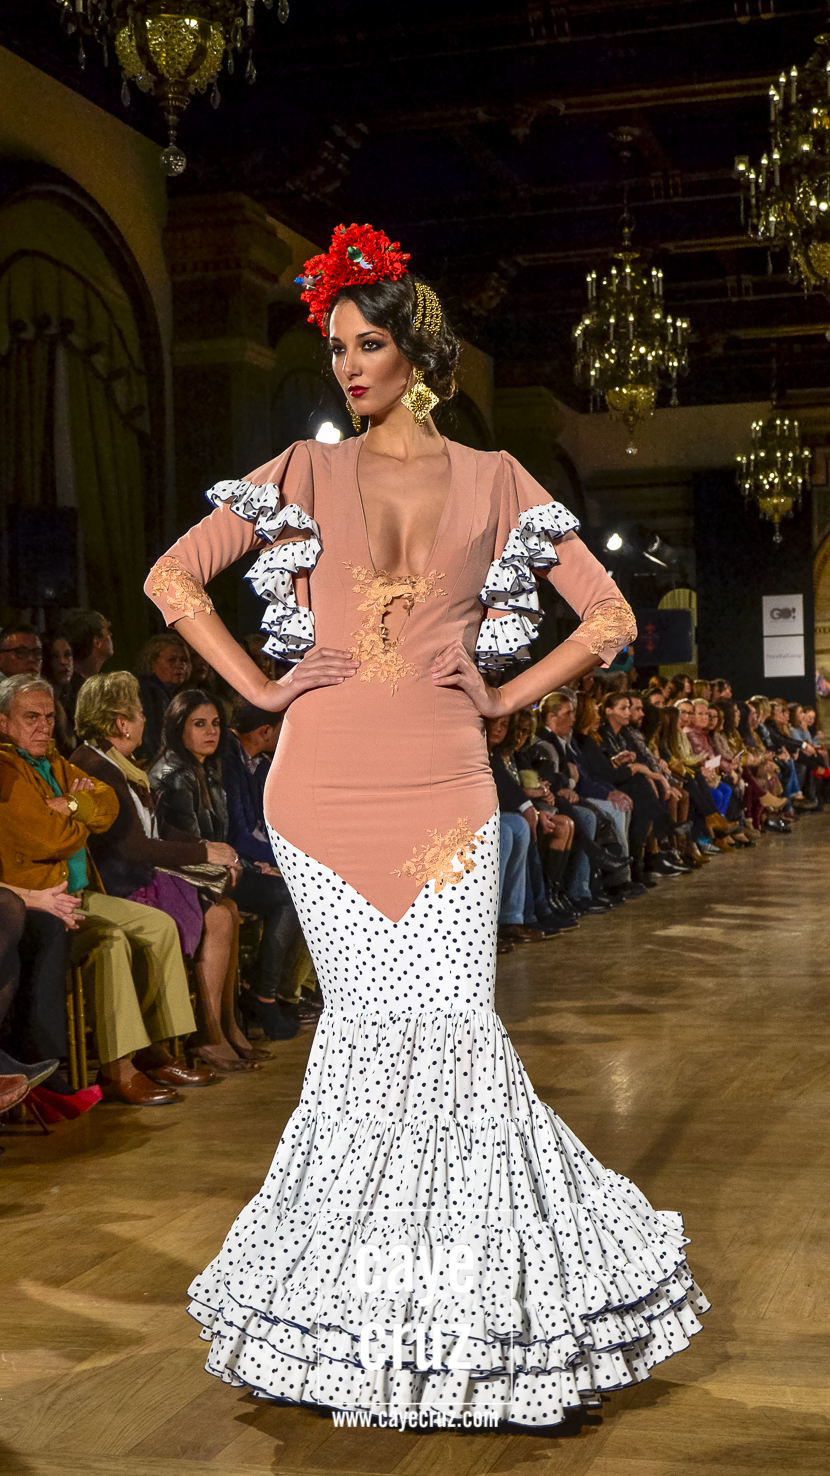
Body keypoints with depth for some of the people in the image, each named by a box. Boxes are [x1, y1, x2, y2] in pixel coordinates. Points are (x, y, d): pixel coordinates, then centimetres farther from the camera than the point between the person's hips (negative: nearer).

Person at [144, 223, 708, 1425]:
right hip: (325, 783, 0)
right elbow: (173, 578, 4)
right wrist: (262, 688, 1)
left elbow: (610, 619, 7)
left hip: (443, 785, 0)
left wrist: (506, 697, 3)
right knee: (374, 1020, 0)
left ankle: (465, 1266, 13)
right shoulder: (309, 472, 9)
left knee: (447, 1021, -4)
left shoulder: (494, 483, 8)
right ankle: (350, 1271, 15)